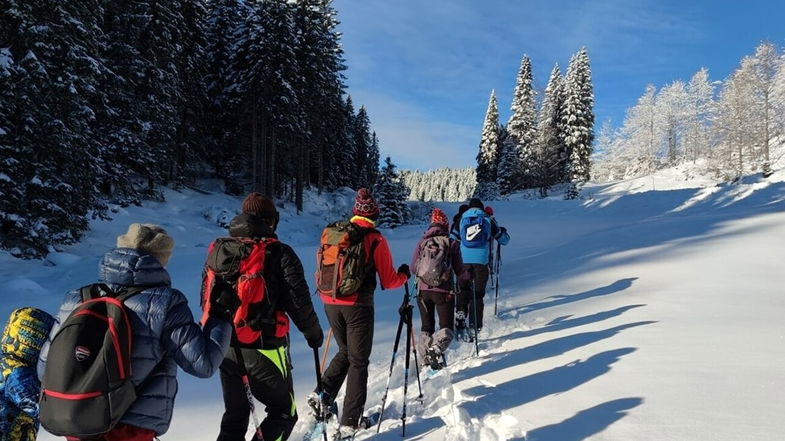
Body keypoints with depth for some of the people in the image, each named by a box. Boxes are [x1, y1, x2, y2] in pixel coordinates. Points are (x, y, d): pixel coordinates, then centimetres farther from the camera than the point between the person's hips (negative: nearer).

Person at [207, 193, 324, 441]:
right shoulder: (279, 254, -12)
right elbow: (298, 303, -11)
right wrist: (314, 334, 6)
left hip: (226, 348, 5)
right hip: (265, 350, -5)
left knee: (234, 416, 20)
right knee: (284, 413, 13)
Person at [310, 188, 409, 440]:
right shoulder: (375, 240, -7)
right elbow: (388, 281, -3)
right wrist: (404, 275, 17)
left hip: (330, 303, 4)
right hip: (357, 305, -4)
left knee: (345, 352, 24)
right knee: (358, 362, 7)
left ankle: (323, 395, 7)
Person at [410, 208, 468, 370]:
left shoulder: (421, 243, 4)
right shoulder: (452, 243, -2)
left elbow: (413, 268, 7)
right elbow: (459, 271, 0)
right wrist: (467, 276, 22)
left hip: (423, 290, 3)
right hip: (444, 291, -3)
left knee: (426, 327, 17)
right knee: (446, 328, 4)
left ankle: (425, 358, 10)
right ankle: (436, 348, -23)